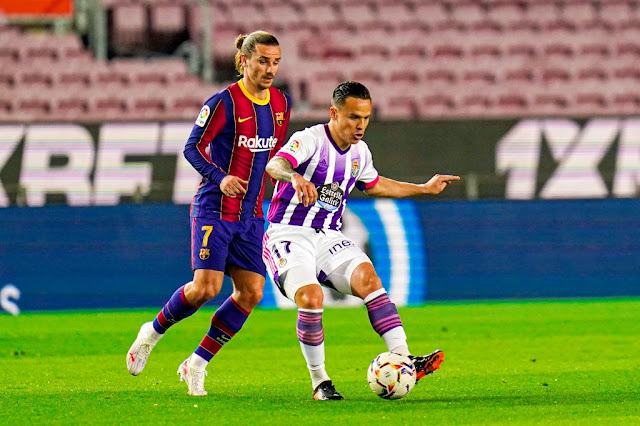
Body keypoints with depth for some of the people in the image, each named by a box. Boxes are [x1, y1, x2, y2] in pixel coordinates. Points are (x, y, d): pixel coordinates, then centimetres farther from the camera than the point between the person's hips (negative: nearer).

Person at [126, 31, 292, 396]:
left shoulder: (281, 103, 7)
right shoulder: (224, 102, -12)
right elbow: (193, 148, -10)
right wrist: (220, 178, -24)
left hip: (251, 215, 6)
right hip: (214, 209, -6)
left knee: (251, 292, -5)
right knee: (206, 287, -16)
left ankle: (197, 365, 6)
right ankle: (154, 332, 12)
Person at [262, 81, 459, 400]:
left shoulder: (359, 152, 10)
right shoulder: (309, 140, -13)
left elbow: (374, 185, 32)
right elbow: (275, 165, -34)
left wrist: (426, 188, 34)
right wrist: (295, 177, -57)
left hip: (328, 239, 6)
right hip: (289, 236, -5)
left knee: (367, 276, -23)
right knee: (310, 298, -29)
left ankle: (402, 357, -32)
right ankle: (319, 382, -11)